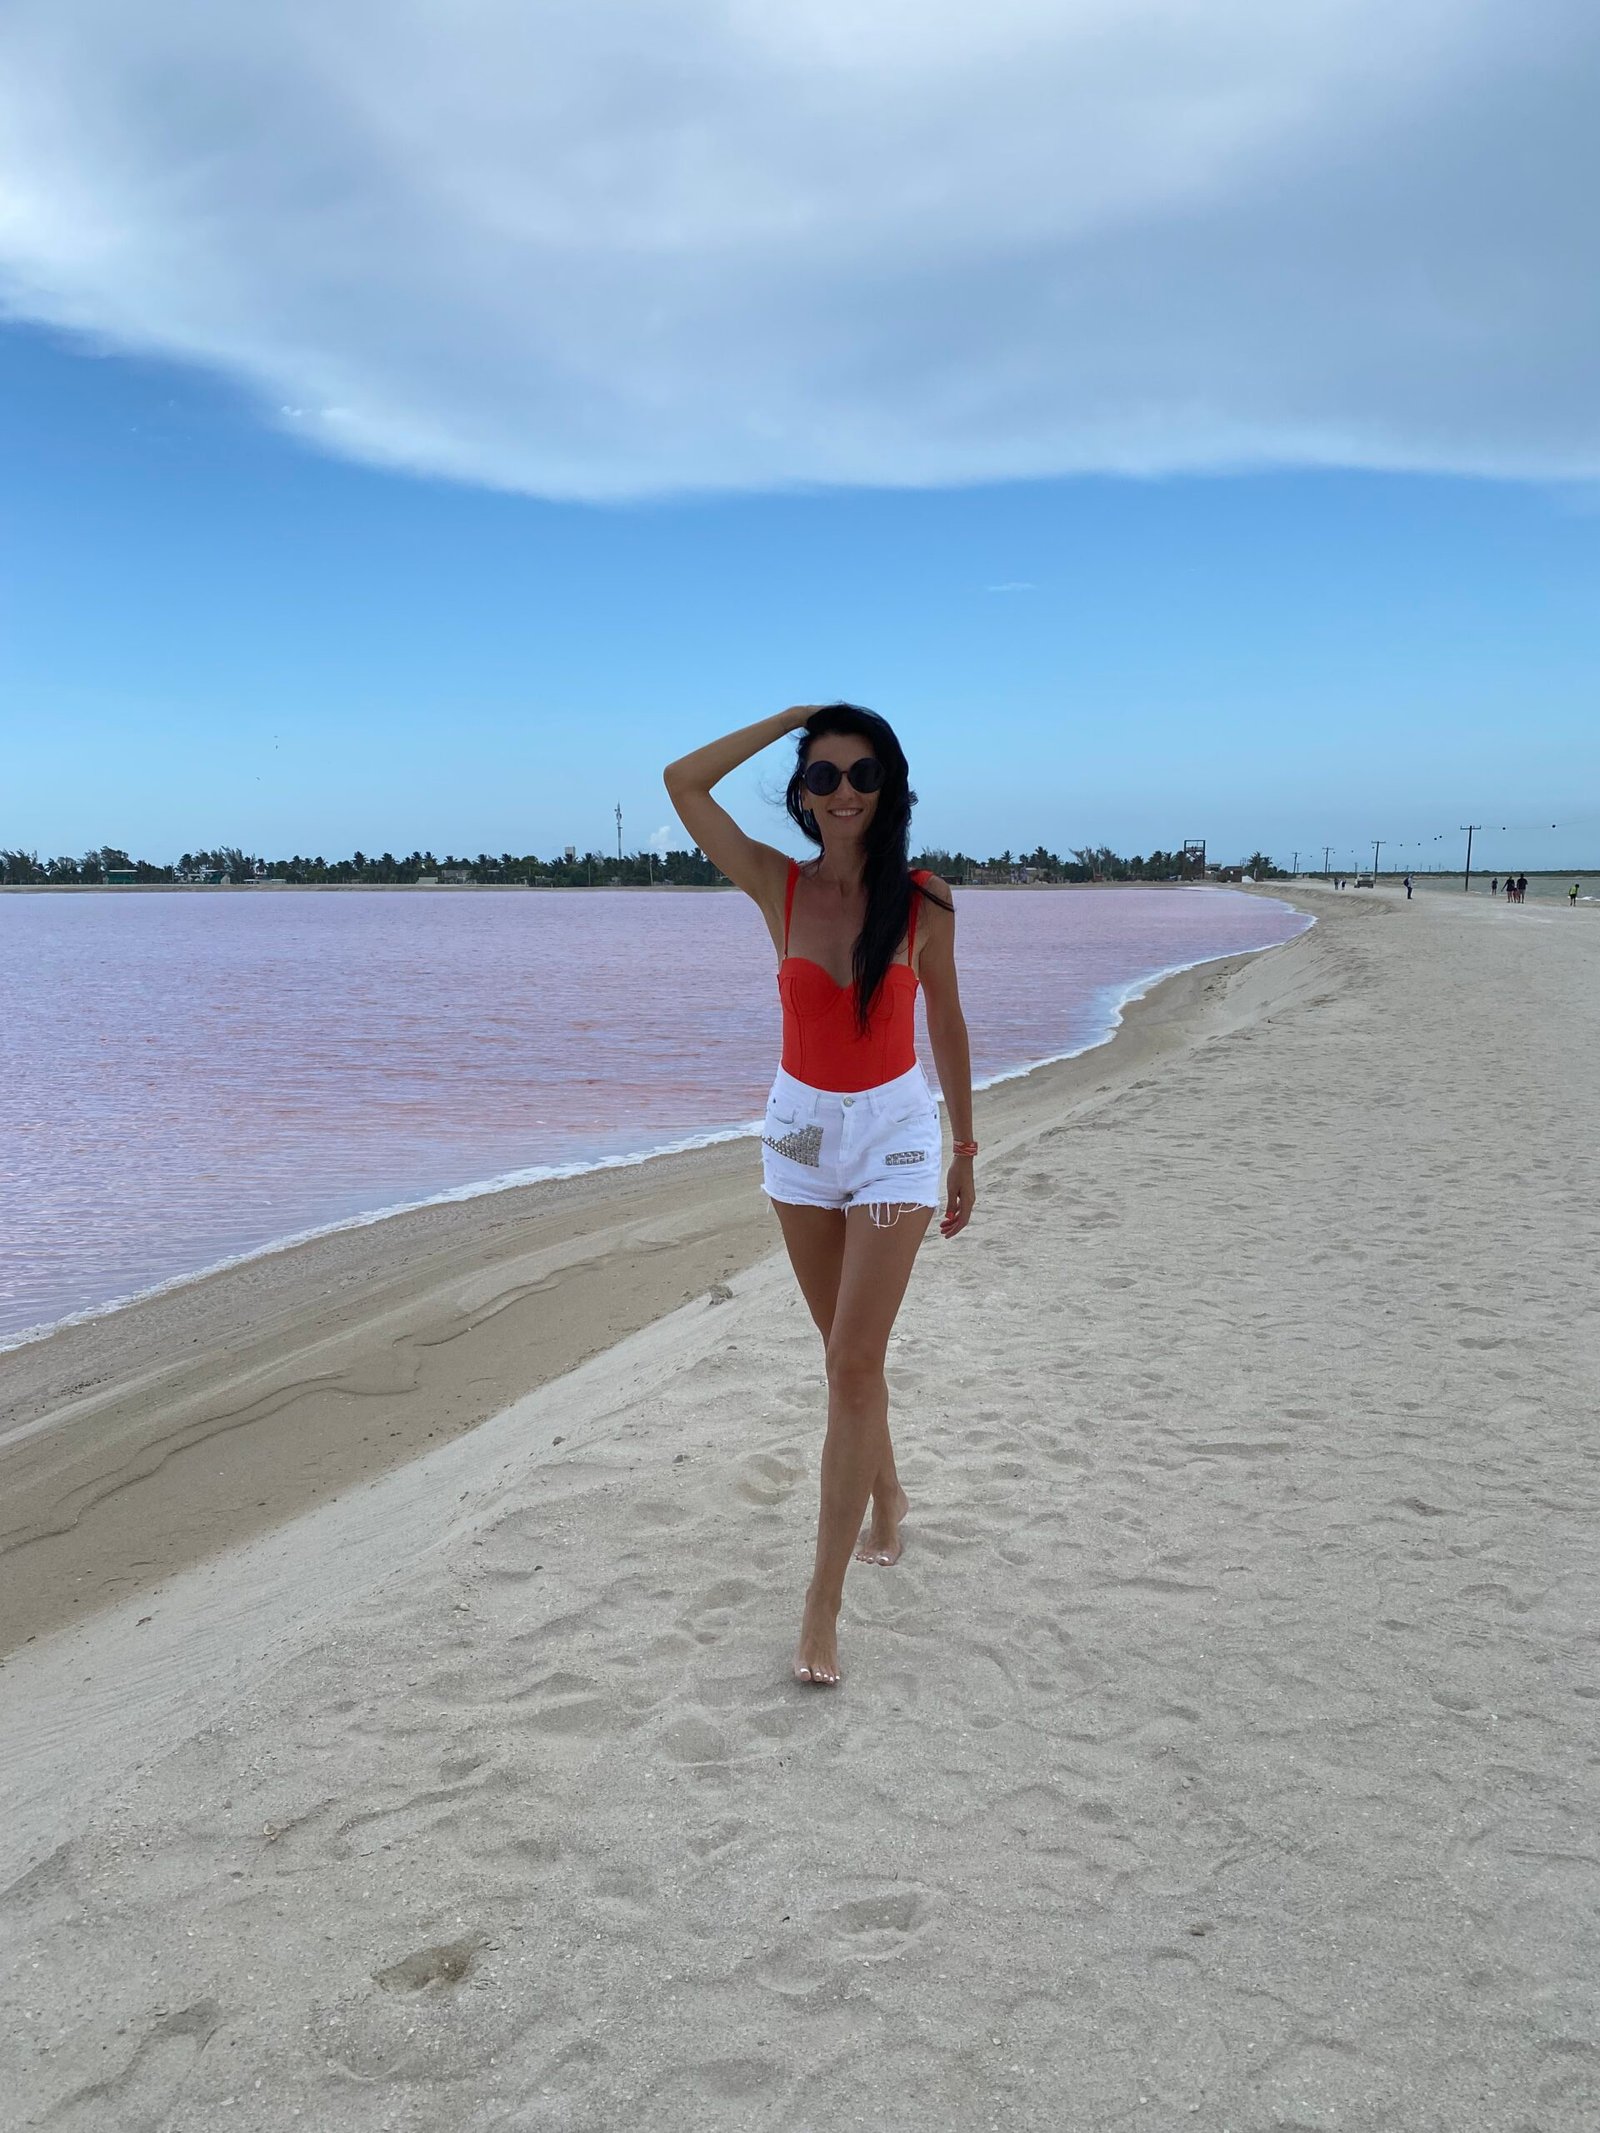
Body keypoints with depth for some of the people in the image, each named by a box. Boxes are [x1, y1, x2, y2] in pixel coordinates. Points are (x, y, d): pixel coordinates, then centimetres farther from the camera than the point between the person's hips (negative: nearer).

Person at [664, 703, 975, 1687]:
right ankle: (886, 1496, 44)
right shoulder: (779, 886, -3)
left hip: (895, 1134, -3)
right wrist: (793, 717, -4)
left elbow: (947, 1026, 3)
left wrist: (965, 1153, 7)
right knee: (845, 1351, 17)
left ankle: (823, 1605, -1)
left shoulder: (925, 901, -7)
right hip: (801, 1128, 3)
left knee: (854, 1365, -7)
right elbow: (683, 783, -8)